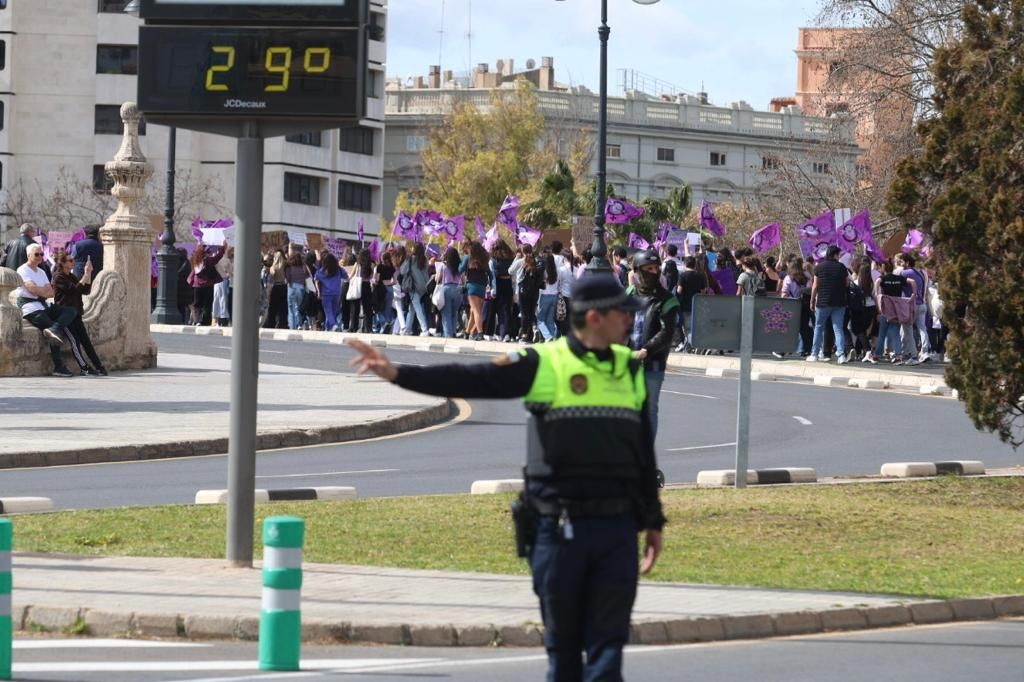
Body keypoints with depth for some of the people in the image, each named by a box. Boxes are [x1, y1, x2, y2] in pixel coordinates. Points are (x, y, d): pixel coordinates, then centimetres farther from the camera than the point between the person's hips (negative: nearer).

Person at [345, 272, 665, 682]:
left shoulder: (630, 369, 12)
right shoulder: (544, 365, -2)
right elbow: (469, 381, -9)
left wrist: (653, 521, 22)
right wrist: (398, 374, -19)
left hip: (617, 529, 3)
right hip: (558, 529, -3)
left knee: (607, 644, -1)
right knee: (563, 645, 6)